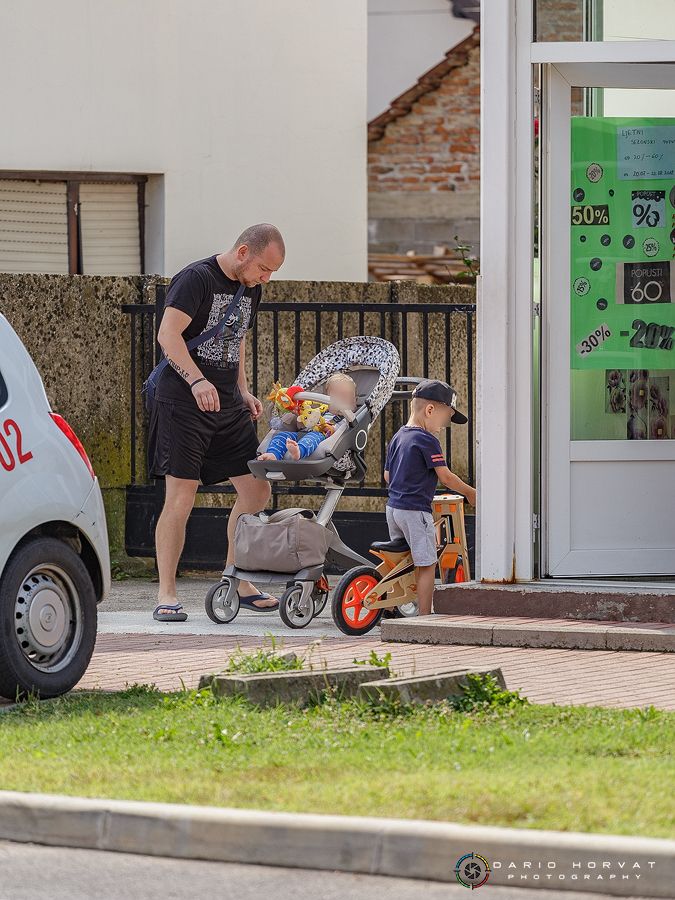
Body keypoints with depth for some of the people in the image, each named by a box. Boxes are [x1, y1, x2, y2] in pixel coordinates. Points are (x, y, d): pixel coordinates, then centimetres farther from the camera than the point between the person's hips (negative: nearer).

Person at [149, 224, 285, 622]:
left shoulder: (251, 289, 14)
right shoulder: (196, 279, -12)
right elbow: (168, 334, -22)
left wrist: (243, 391, 15)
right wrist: (197, 381, -32)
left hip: (228, 404, 8)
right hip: (184, 403, -8)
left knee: (257, 490, 4)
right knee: (181, 497, -10)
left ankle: (237, 581, 17)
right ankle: (167, 593, -4)